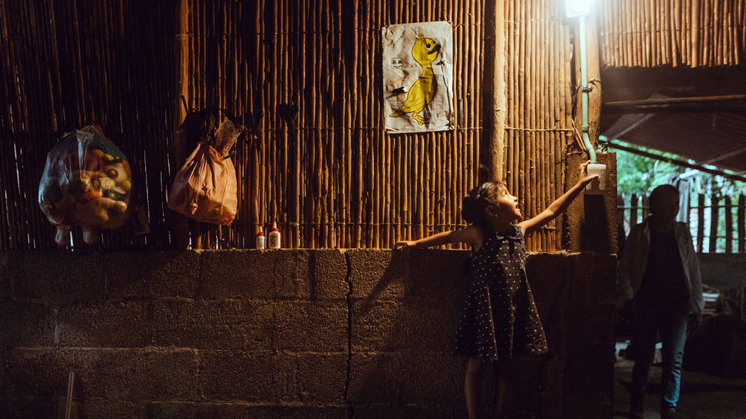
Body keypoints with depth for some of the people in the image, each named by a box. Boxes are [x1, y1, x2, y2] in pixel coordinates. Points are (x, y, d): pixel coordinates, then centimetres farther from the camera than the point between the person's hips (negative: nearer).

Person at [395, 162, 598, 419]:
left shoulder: (520, 231, 3)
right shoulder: (479, 234, -9)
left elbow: (551, 211, 10)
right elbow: (449, 236, 6)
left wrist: (580, 185, 9)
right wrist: (416, 243, 10)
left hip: (511, 309, 5)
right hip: (484, 308, -5)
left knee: (503, 366, 12)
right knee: (477, 365, 2)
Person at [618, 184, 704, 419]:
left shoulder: (682, 232, 10)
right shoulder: (639, 233, 3)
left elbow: (693, 267, 14)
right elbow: (626, 266, 3)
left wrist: (697, 301, 11)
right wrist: (626, 293, -9)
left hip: (676, 304, 2)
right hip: (646, 303, -1)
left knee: (674, 358, -5)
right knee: (643, 356, 4)